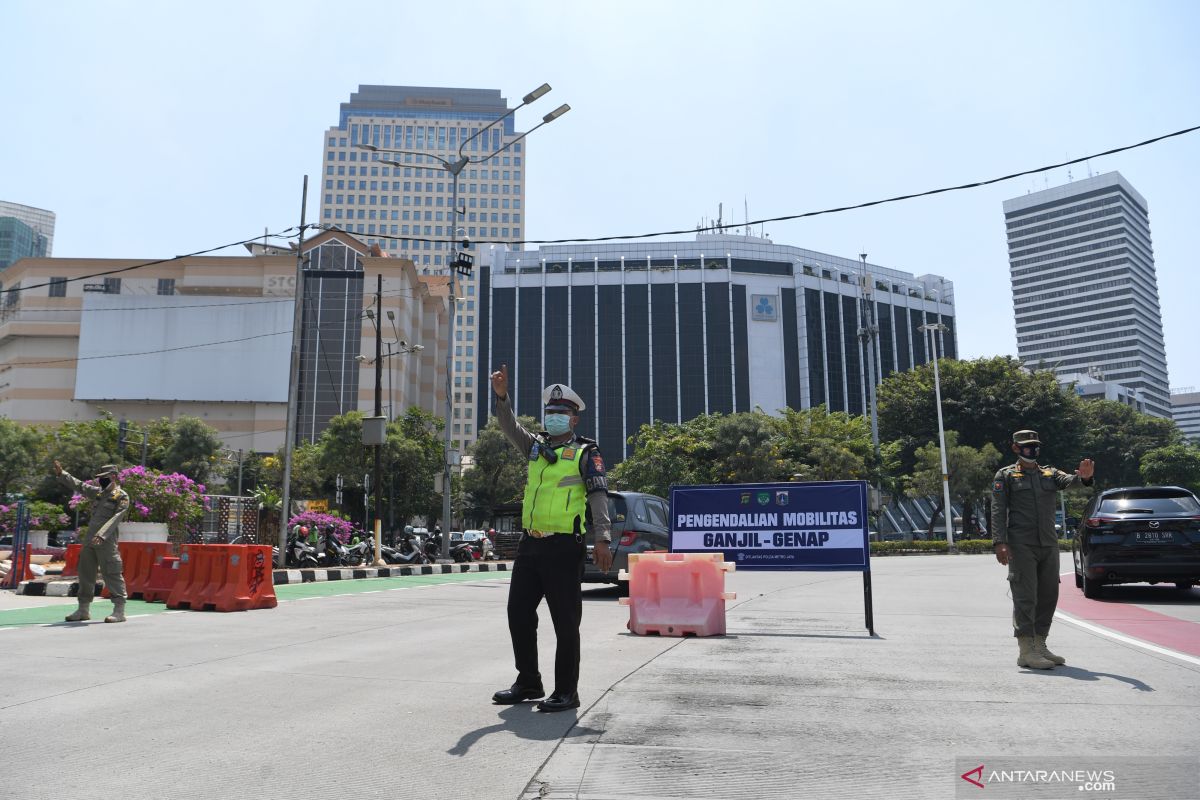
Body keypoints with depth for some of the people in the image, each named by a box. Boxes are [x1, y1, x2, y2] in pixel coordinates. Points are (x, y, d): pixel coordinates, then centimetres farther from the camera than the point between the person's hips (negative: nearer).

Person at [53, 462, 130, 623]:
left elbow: (115, 519, -17)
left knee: (112, 575, -9)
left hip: (106, 543, -8)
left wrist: (101, 535, -28)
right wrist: (61, 474, 18)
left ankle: (119, 611, -7)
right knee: (85, 574, 13)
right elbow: (78, 485, 26)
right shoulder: (97, 492, 17)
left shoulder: (122, 497, -6)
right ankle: (83, 609, 23)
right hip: (89, 541, 8)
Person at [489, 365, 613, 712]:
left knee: (565, 622, -1)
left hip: (564, 547, -7)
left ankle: (566, 692, 10)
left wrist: (602, 539, -22)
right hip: (530, 544, 7)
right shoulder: (536, 446, 17)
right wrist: (502, 396, -9)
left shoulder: (586, 453, -1)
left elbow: (599, 497, -10)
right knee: (518, 614, 11)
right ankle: (528, 683, 26)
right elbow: (511, 428, 9)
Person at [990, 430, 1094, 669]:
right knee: (1025, 598, -7)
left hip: (1049, 544, 5)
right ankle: (1026, 652, -5)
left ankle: (1040, 645, 21)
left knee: (1048, 596, 10)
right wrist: (999, 542, -16)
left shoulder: (1050, 474, 17)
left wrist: (1083, 477, -30)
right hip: (1021, 545, -5)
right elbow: (998, 511, -4)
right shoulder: (1005, 475, 4)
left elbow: (1068, 481, -6)